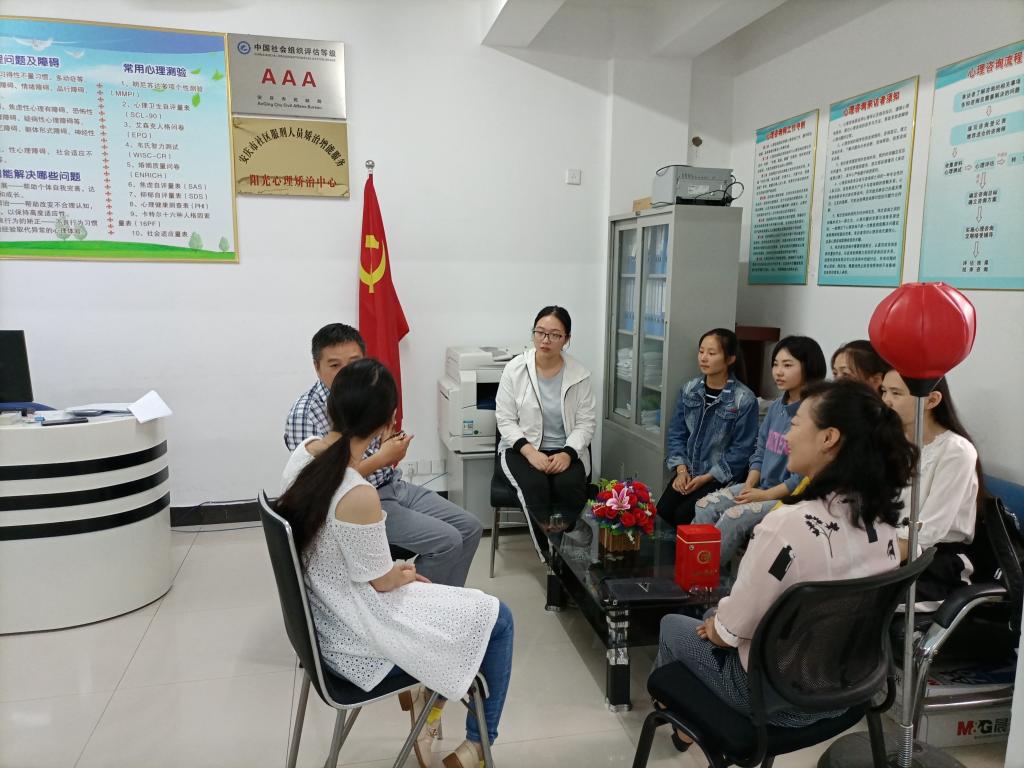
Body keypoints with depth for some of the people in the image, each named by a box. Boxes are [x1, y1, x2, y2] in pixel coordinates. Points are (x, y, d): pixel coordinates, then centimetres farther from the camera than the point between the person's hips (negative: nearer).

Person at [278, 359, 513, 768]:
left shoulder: (308, 453, -8)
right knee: (496, 618, 7)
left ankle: (423, 690, 26)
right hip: (358, 638, -8)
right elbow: (383, 582, -17)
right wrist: (408, 575, 4)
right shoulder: (359, 497, -32)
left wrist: (395, 569, 6)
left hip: (326, 617, 8)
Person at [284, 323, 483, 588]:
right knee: (446, 541, -19)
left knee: (471, 527, 3)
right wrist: (380, 459, -23)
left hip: (395, 485, 8)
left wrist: (391, 445, -5)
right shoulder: (305, 414, -20)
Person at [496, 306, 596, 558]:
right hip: (523, 449, -1)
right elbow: (505, 421, -4)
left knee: (569, 485, -30)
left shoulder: (579, 374, -2)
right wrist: (530, 451, -18)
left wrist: (568, 453, -18)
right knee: (536, 486, -30)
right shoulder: (514, 369, -4)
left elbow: (586, 422, -1)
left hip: (567, 451, 1)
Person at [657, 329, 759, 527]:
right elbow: (676, 433, 7)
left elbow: (741, 449, -11)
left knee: (684, 516, -20)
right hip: (687, 472, 5)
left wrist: (706, 478, -13)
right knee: (662, 510, -14)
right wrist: (681, 470, -6)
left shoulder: (744, 399, -14)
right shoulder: (689, 389, 3)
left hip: (720, 478, -4)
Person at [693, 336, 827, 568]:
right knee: (705, 506, -8)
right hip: (760, 487, 8)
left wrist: (766, 495, -16)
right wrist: (749, 485, -2)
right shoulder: (776, 406, 8)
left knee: (734, 517, -25)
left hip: (790, 497, -8)